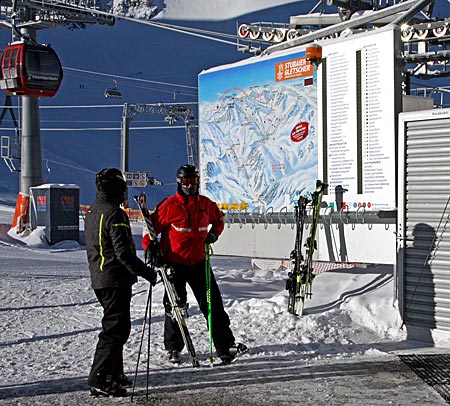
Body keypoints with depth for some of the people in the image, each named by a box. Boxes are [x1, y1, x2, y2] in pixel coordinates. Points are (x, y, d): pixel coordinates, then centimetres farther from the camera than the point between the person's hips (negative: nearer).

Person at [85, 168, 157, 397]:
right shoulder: (114, 214, -18)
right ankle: (99, 380, -8)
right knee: (116, 328, -7)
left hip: (99, 279, 10)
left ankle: (113, 374, 27)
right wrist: (147, 273, -16)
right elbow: (123, 252, -22)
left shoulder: (92, 212, 13)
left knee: (114, 326, 19)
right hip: (115, 280, -10)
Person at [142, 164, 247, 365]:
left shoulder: (206, 204, 4)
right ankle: (173, 349, 22)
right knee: (175, 306, 7)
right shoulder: (169, 205, -9)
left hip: (198, 262, 3)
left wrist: (213, 234, 6)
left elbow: (219, 219, 23)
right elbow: (151, 226, -4)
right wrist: (149, 247, -14)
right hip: (174, 263, -3)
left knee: (213, 303, 0)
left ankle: (225, 345, 4)